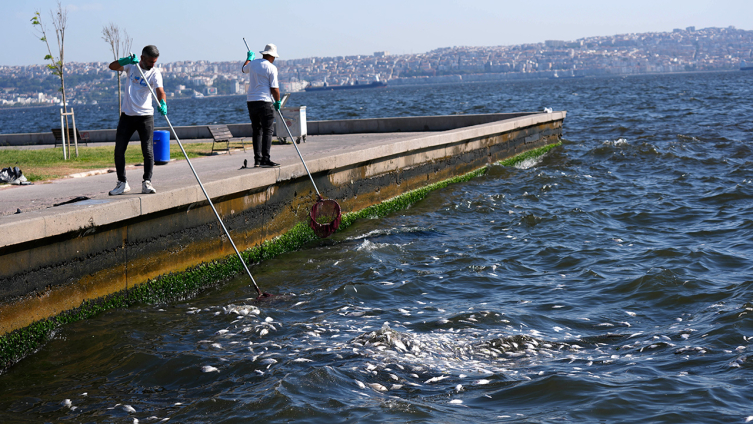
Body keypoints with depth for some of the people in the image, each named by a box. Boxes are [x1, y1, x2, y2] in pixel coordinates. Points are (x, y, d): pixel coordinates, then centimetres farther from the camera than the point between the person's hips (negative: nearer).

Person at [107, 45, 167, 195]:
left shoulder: (155, 73, -8)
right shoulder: (131, 66, 2)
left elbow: (160, 90, -24)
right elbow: (112, 67, -11)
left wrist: (162, 103, -45)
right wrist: (126, 60, -29)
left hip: (145, 116, -3)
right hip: (127, 115, 3)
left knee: (148, 150, -7)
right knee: (119, 150, 2)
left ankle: (147, 183, 3)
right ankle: (122, 183, 12)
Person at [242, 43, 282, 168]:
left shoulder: (252, 64, 10)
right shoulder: (271, 68, -7)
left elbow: (244, 69, 35)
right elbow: (274, 89, -10)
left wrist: (249, 58, 52)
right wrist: (278, 102, 5)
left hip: (251, 101, 6)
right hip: (265, 102, -6)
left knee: (257, 131, 12)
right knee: (267, 131, -6)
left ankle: (257, 159, 11)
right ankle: (265, 159, -13)